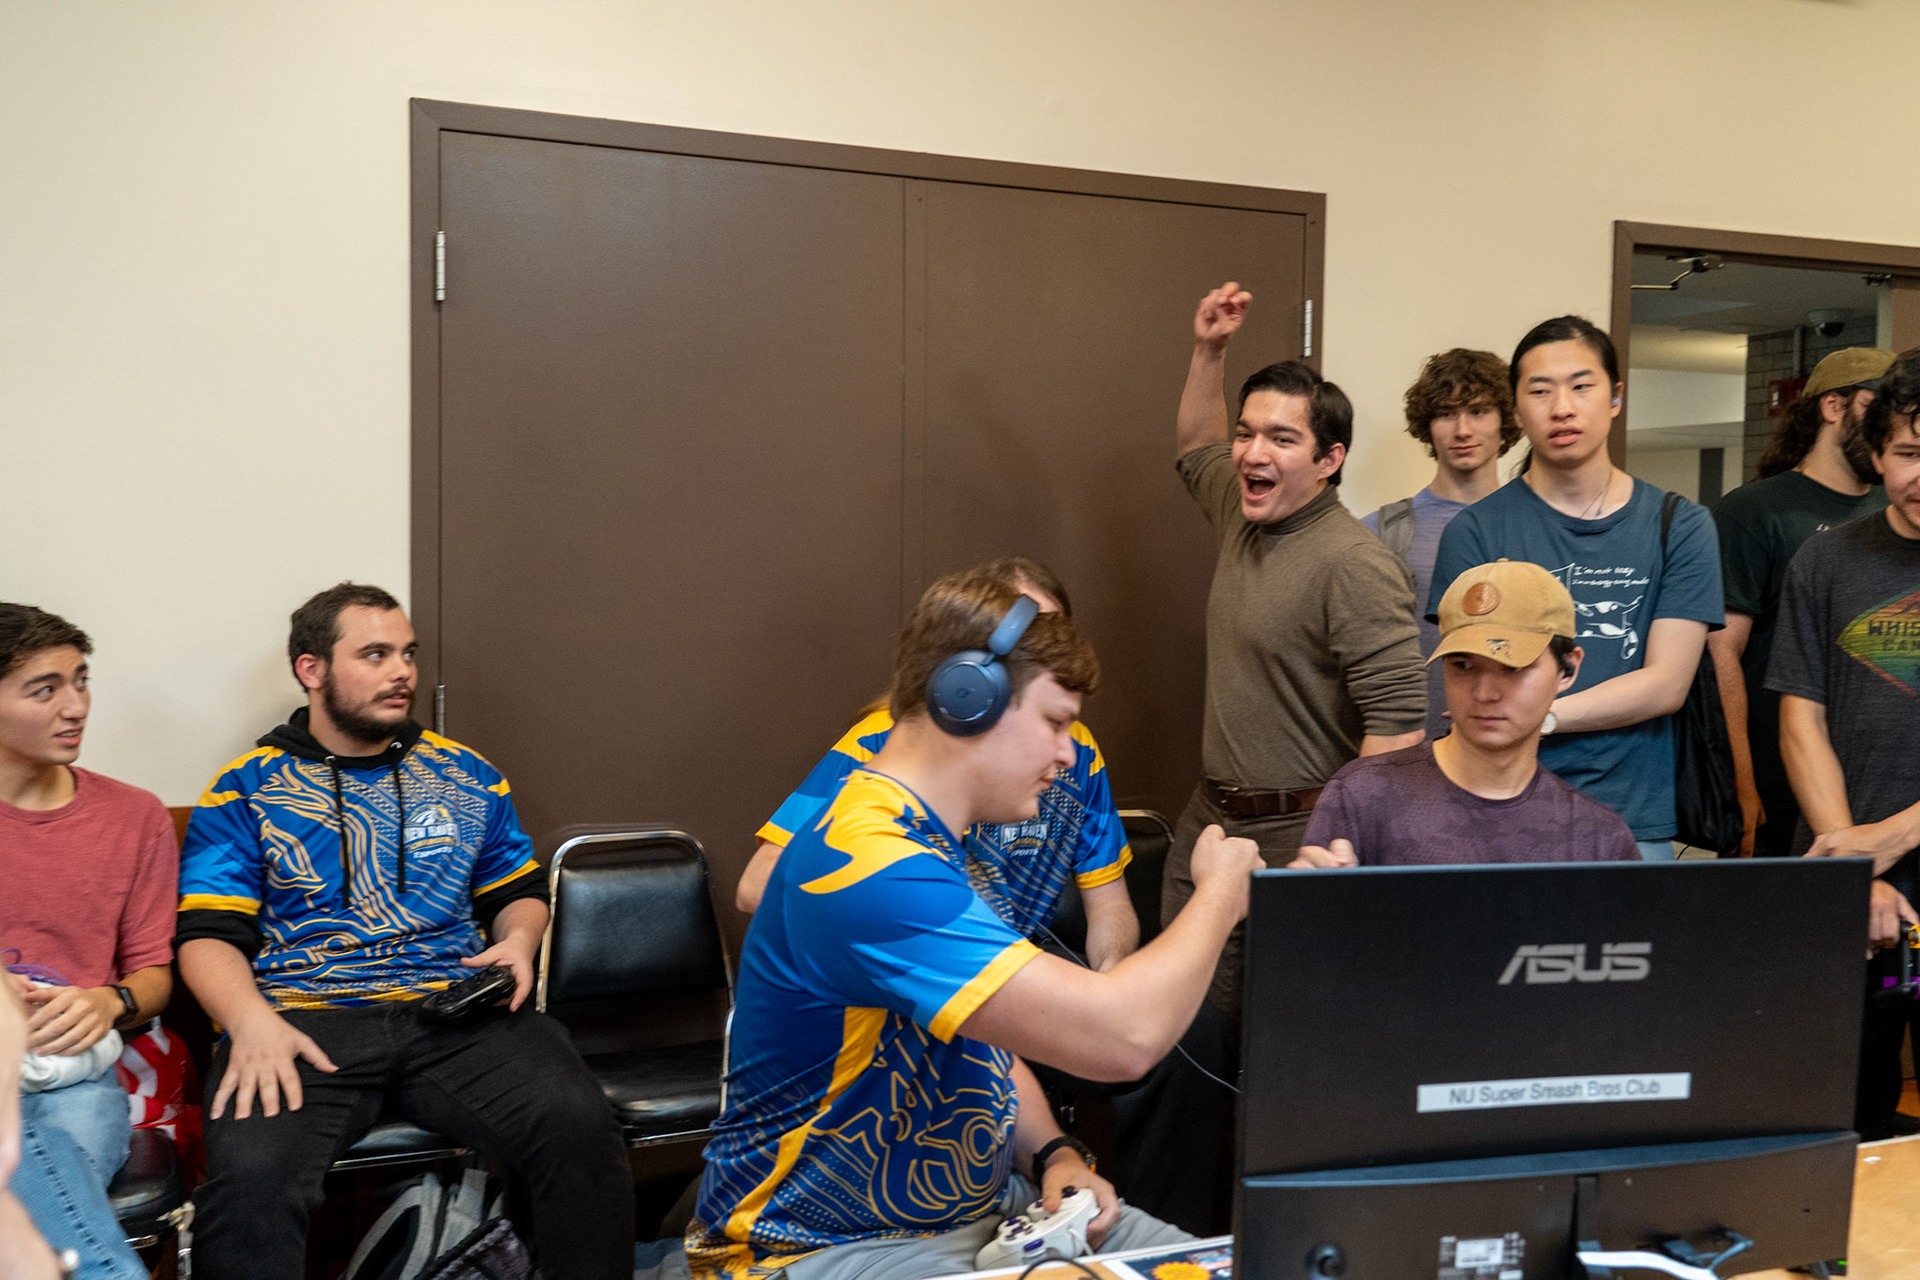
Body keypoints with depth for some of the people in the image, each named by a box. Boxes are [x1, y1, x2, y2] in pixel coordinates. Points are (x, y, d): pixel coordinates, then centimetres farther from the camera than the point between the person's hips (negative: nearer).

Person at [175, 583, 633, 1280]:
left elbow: (518, 891, 27)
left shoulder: (466, 773, 19)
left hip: (455, 1012, 2)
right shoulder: (244, 790, 10)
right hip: (303, 1018, -1)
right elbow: (208, 935, 3)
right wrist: (251, 1020, -17)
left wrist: (517, 940, 3)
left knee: (582, 1128, -25)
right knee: (248, 1175, -34)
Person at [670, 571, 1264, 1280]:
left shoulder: (922, 842, 8)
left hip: (983, 1208, 10)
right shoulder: (870, 868, -27)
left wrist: (1055, 1157, -2)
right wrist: (1217, 892, -14)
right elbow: (1124, 1035, -32)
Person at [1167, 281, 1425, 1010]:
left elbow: (1399, 722, -23)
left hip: (1298, 840, -8)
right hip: (1209, 825, 8)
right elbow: (1195, 452, 31)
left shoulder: (1355, 565, -19)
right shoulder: (1245, 518, 8)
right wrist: (1209, 350, 21)